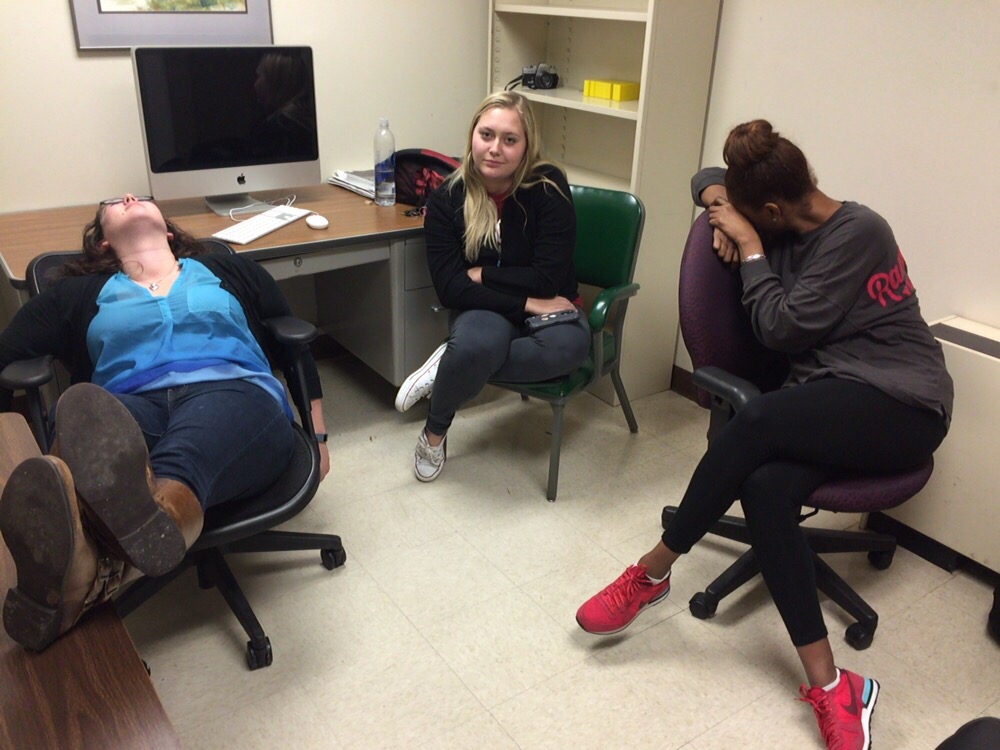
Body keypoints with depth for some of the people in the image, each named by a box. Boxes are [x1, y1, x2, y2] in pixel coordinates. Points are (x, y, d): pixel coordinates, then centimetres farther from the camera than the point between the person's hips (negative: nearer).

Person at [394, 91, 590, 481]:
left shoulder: (548, 186, -14)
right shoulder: (447, 197, -8)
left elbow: (548, 280, -18)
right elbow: (449, 287, -15)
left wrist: (481, 274, -13)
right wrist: (526, 303, -22)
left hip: (546, 310, 0)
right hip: (487, 310, 0)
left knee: (569, 346, -36)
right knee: (477, 343, -37)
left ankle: (451, 364, -18)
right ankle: (435, 431, -6)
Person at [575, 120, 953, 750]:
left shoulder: (857, 232, -12)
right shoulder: (794, 227, 10)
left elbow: (782, 327, -16)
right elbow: (708, 180, 24)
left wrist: (748, 243, -10)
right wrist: (722, 213, 2)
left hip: (901, 406, -7)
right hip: (833, 402, 7)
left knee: (757, 421, -34)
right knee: (764, 489, -27)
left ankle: (652, 573, -18)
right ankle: (832, 688, -24)